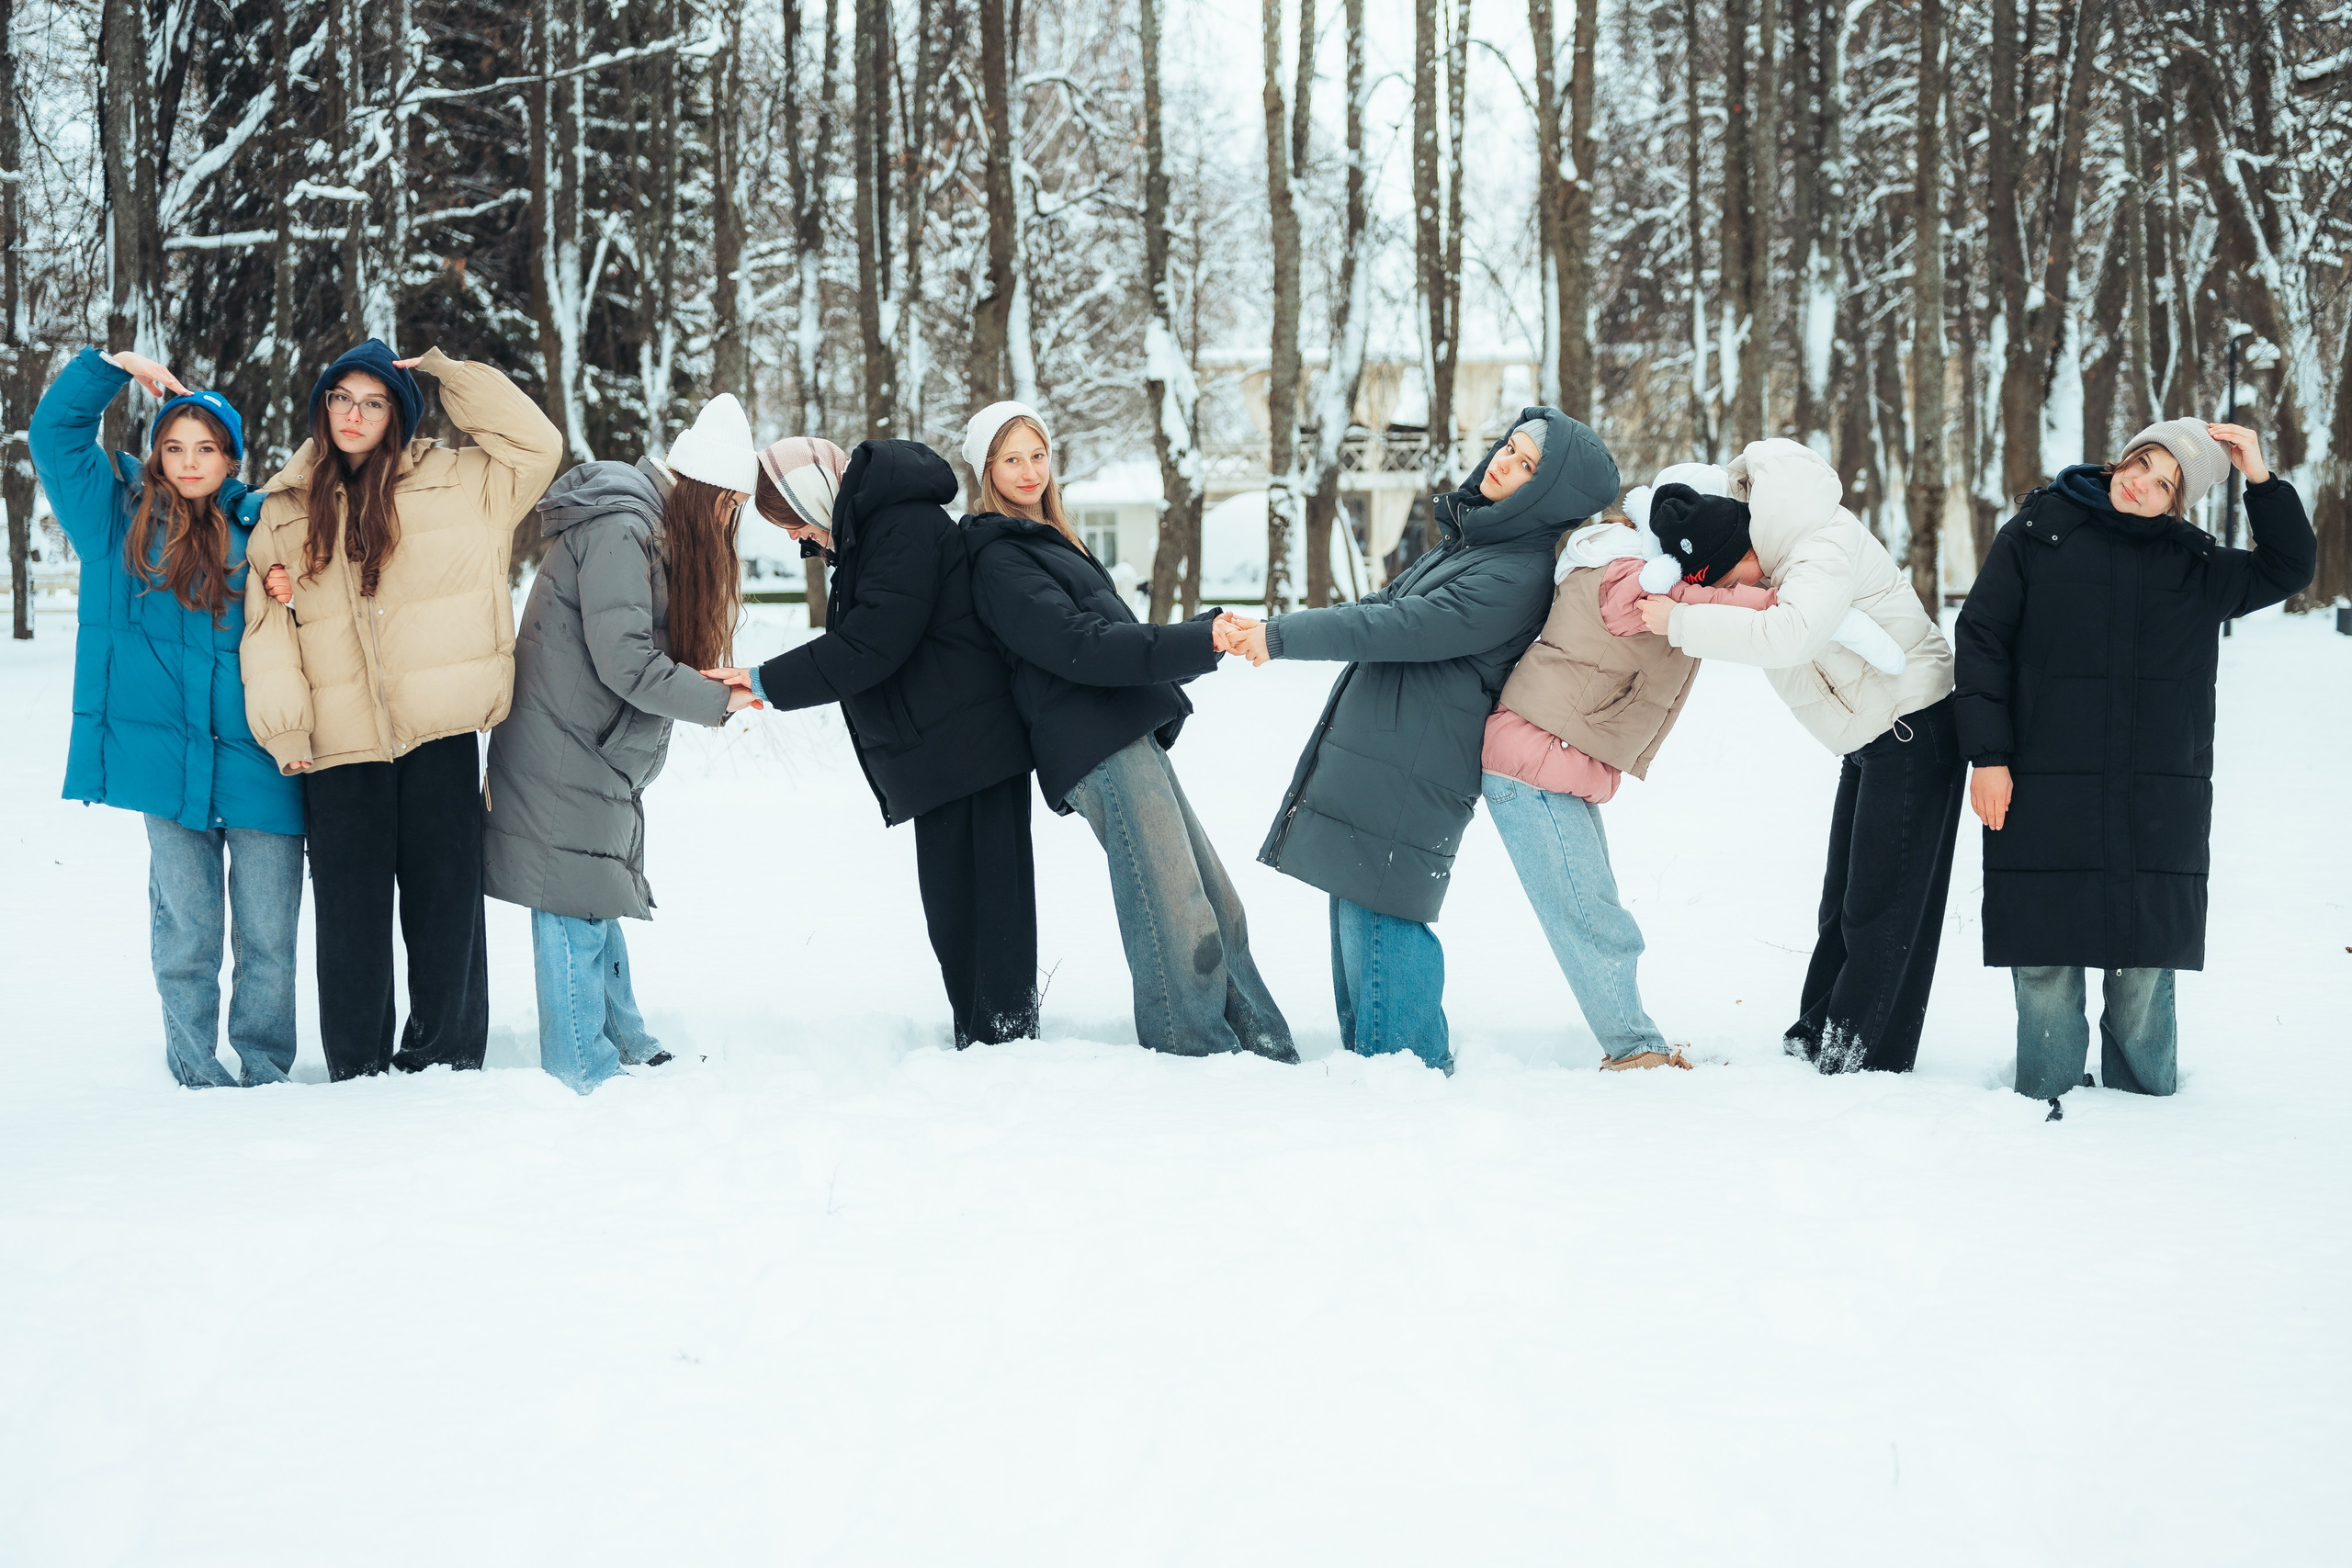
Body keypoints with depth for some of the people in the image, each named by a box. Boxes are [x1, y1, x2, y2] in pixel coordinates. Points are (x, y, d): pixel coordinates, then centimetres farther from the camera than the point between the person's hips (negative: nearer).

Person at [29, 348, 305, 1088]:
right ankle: (197, 1073, 16)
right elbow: (54, 430, 10)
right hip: (165, 757, 0)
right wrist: (114, 368, 2)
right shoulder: (121, 513, 8)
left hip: (258, 757, 0)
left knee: (268, 934, 2)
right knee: (186, 927, 5)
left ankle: (263, 1073, 14)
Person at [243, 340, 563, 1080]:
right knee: (350, 909, 4)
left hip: (438, 734, -1)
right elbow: (266, 625, 7)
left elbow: (535, 445, 0)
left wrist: (446, 372, 0)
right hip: (340, 740, 1)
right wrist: (283, 727, -3)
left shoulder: (453, 483, 7)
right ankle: (357, 1070, 13)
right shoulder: (286, 510, 11)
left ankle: (444, 1059, 13)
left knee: (445, 901, 3)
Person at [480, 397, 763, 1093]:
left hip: (597, 759, 10)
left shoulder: (648, 527, 14)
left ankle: (626, 1048, 27)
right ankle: (585, 1075, 0)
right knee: (577, 910, -5)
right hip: (563, 756, -10)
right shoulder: (620, 532, -20)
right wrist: (716, 702, -15)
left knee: (599, 905, 18)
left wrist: (703, 682, -2)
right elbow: (624, 661, -24)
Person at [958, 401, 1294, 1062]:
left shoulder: (1050, 542, 27)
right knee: (1178, 920, -15)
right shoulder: (999, 559, -4)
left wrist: (1209, 635, 18)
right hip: (1099, 752, -9)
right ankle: (1202, 1059, -12)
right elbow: (1080, 644, -16)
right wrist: (1200, 641, -23)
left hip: (1133, 739, 9)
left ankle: (1266, 1052, 9)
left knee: (1217, 906, 6)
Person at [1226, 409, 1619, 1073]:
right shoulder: (1472, 536, 16)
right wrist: (1278, 631, 17)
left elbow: (1405, 627, -20)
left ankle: (1403, 1056, 1)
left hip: (1411, 769, -10)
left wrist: (1284, 636, -17)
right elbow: (1389, 604, 25)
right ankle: (1365, 1050, 22)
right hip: (1376, 752, 10)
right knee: (1356, 907, 14)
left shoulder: (1518, 574, -16)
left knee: (1376, 914, -8)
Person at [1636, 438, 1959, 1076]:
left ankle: (1864, 1058, -3)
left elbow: (1790, 634, -37)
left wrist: (1682, 622, -32)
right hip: (1871, 738, 10)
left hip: (1915, 727, -10)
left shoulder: (1830, 547, -21)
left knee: (1882, 903, -7)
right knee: (1843, 898, 13)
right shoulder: (1793, 551, 9)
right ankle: (1817, 1038, 19)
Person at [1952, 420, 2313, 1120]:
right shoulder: (2038, 533, 4)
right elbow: (1982, 638, 2)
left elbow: (2289, 568, 14)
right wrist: (1988, 753, -5)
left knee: (2144, 963, 3)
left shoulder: (2196, 565, 12)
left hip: (2160, 801, 2)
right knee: (2046, 958, -1)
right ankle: (2046, 1105, 10)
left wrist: (2262, 480, 0)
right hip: (2045, 792, -2)